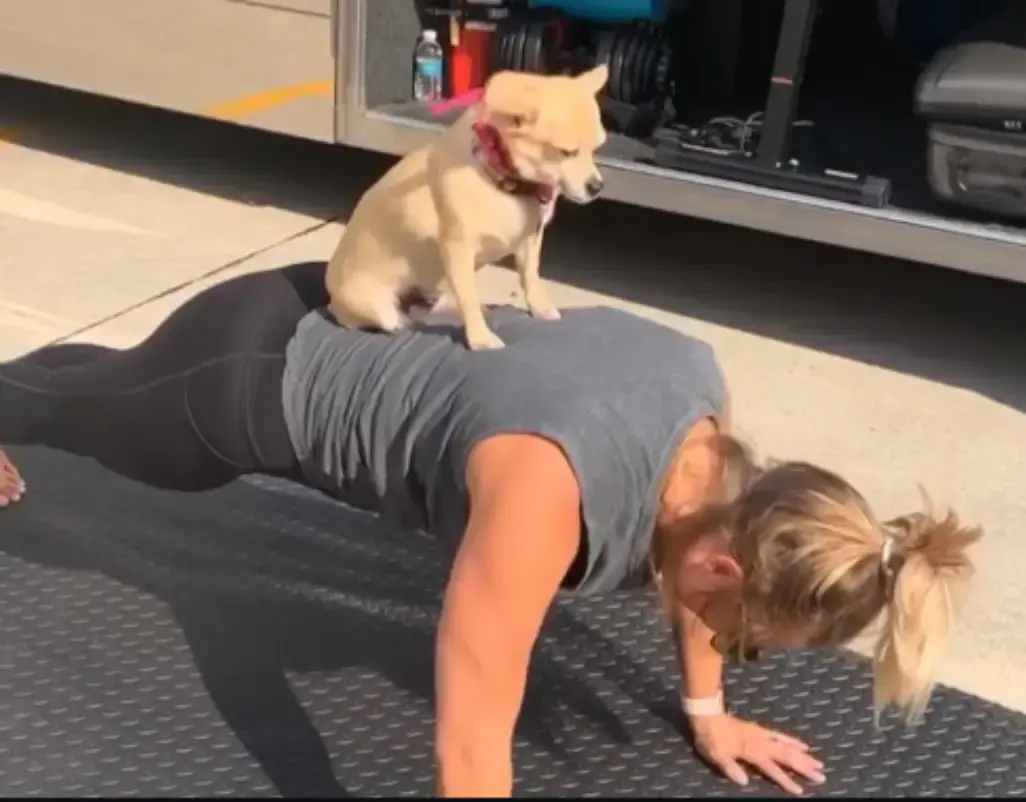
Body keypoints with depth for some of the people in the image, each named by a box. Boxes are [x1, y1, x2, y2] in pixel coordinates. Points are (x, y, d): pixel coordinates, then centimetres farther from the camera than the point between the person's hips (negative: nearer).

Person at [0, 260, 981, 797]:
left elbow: (680, 538, -1)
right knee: (83, 407, 30)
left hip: (344, 329, 6)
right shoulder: (549, 489, -45)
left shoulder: (704, 392, -22)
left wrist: (707, 711, 9)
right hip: (249, 377, -6)